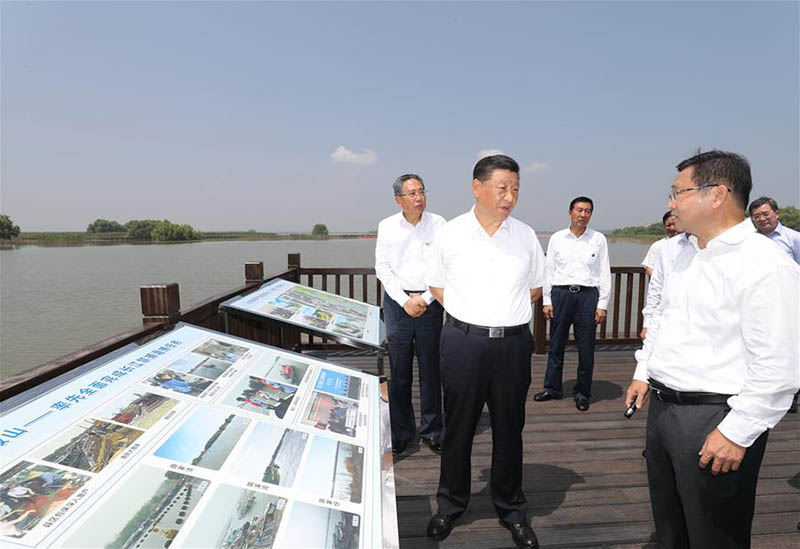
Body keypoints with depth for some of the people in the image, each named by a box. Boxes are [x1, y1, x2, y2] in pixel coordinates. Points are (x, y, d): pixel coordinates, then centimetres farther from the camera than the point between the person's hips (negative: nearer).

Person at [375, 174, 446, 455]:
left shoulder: (438, 224, 2)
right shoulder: (387, 226, 4)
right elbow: (382, 268, 3)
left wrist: (424, 299, -7)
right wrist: (405, 301, -6)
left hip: (430, 302, 0)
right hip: (398, 301, 0)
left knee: (431, 369, 6)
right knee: (399, 371, 4)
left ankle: (432, 431, 20)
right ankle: (400, 432, 19)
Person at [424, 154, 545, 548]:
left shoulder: (526, 235, 2)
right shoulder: (451, 234, -3)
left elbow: (535, 288, 14)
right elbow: (437, 285, 8)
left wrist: (505, 313, 6)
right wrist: (472, 313, 1)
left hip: (513, 343, 2)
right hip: (463, 342, -1)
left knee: (509, 430, 14)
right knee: (458, 428, 12)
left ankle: (512, 511, 35)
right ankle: (450, 504, 34)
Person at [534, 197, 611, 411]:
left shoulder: (598, 239, 5)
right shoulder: (556, 238, 7)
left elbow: (605, 273, 4)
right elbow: (549, 270, 7)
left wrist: (602, 304, -1)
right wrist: (547, 300, 3)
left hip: (587, 295, -1)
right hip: (560, 293, 1)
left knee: (586, 347, 4)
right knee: (556, 344, 8)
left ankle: (582, 392, 19)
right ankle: (552, 387, 23)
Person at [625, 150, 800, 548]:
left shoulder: (765, 264, -18)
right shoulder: (686, 260, 10)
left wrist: (736, 433, -20)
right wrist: (643, 374, 17)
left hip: (714, 423, -8)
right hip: (661, 408, 8)